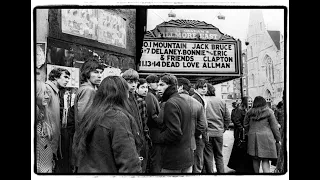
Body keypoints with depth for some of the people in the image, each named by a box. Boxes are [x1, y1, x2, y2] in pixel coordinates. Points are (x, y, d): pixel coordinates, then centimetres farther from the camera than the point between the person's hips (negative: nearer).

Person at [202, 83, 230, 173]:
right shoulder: (221, 101, 3)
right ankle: (221, 172, 20)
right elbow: (227, 118, 6)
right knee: (219, 156, 16)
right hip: (219, 133, 4)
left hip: (206, 133, -3)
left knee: (208, 157, 6)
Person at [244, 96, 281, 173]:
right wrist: (278, 139, 6)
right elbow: (274, 127, -2)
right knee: (265, 160, -2)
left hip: (252, 137, 3)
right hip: (266, 137, -3)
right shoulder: (269, 112, -3)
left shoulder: (249, 112, 6)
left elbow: (245, 125, 13)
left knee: (255, 159, 13)